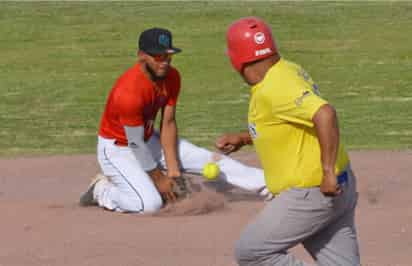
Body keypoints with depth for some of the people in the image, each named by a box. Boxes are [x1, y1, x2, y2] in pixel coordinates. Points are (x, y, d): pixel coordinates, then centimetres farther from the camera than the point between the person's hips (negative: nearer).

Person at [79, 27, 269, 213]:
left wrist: (172, 170, -11)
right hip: (117, 148, -7)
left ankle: (266, 184, 0)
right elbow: (135, 143, -24)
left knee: (210, 160, -3)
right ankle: (102, 190, -1)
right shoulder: (129, 91, -34)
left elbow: (168, 124, -4)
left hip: (149, 139, 7)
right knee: (151, 204, -25)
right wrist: (158, 179, -14)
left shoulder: (171, 77, -11)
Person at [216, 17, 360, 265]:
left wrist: (328, 172, -32)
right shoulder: (290, 71, 9)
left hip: (312, 195, -9)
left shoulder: (274, 90, -20)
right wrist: (244, 138, 22)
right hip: (336, 189, 9)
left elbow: (324, 114, -34)